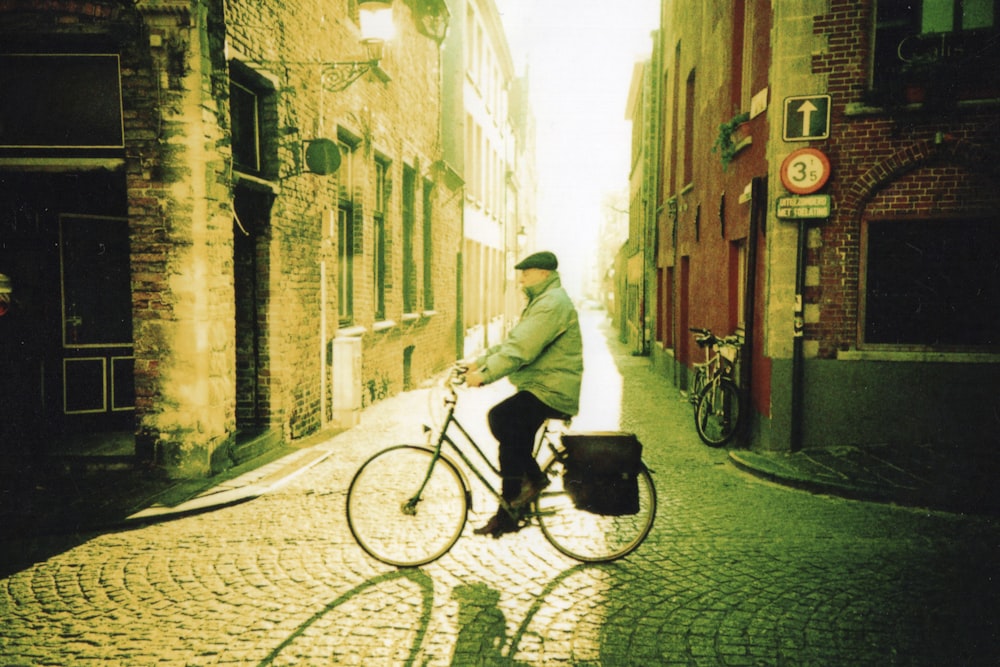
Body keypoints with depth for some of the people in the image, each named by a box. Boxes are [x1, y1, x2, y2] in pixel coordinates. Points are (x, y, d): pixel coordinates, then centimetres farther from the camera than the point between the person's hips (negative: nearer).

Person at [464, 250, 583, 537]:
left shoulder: (553, 303, -15)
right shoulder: (542, 302, 21)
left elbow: (520, 349, -26)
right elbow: (510, 342, 18)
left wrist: (485, 374, -25)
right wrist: (478, 362, 8)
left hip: (551, 392, -11)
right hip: (542, 388, 11)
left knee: (500, 418, -23)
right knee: (512, 440, 7)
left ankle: (534, 477, -6)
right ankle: (505, 517, 15)